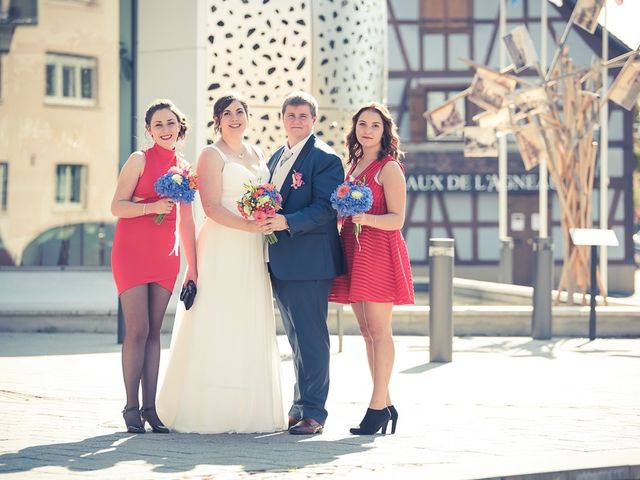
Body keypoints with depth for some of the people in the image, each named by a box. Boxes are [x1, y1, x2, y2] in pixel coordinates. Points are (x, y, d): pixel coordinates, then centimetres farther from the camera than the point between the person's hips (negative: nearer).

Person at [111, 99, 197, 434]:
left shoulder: (183, 168, 12)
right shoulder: (140, 160, -3)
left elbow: (186, 221, 17)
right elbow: (117, 206, -7)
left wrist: (193, 267, 15)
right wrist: (153, 207, -22)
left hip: (165, 255, 5)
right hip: (132, 252, -5)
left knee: (154, 332, 4)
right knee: (137, 329, -9)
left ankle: (150, 407, 6)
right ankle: (131, 407, -2)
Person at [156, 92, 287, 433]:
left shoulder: (255, 154, 17)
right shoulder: (212, 155, -4)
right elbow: (211, 206, -13)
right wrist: (248, 225, -23)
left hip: (252, 252, 7)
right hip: (221, 248, -7)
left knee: (250, 328, 6)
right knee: (217, 325, -8)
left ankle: (246, 410, 8)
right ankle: (209, 410, -6)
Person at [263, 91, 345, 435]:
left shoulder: (325, 158, -9)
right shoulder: (276, 158, 18)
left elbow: (326, 208, -18)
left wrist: (287, 222, -27)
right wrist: (265, 220, 7)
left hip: (309, 261, -9)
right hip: (280, 263, 9)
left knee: (311, 338, -6)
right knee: (298, 338, 15)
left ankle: (313, 413, -3)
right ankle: (300, 407, 21)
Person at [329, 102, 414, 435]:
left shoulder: (389, 168, -5)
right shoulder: (353, 166, 18)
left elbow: (397, 219, -11)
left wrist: (367, 219, -27)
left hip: (379, 251, -8)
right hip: (353, 251, 8)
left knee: (379, 331, -8)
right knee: (367, 331, 8)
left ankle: (377, 407, -8)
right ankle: (385, 405, 12)